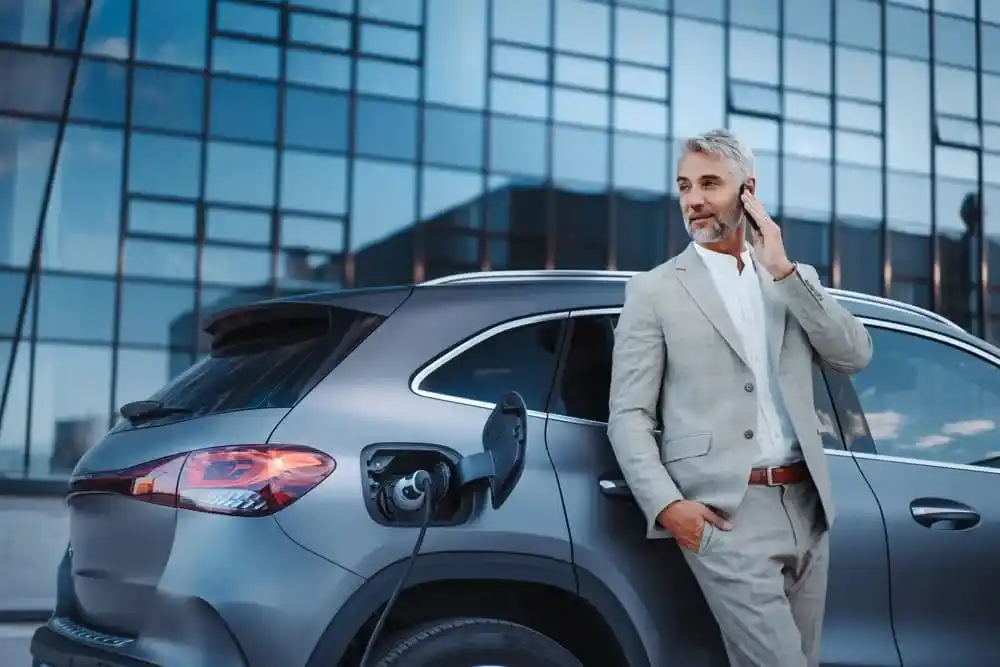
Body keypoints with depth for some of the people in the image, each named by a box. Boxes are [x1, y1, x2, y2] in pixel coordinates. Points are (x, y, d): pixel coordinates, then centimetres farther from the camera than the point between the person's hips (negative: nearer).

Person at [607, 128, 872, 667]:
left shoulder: (797, 278, 16)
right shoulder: (654, 290, 2)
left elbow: (855, 356, 1)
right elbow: (627, 415, -2)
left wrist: (784, 271, -5)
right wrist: (667, 505, -16)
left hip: (805, 507, 5)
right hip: (726, 512, -5)